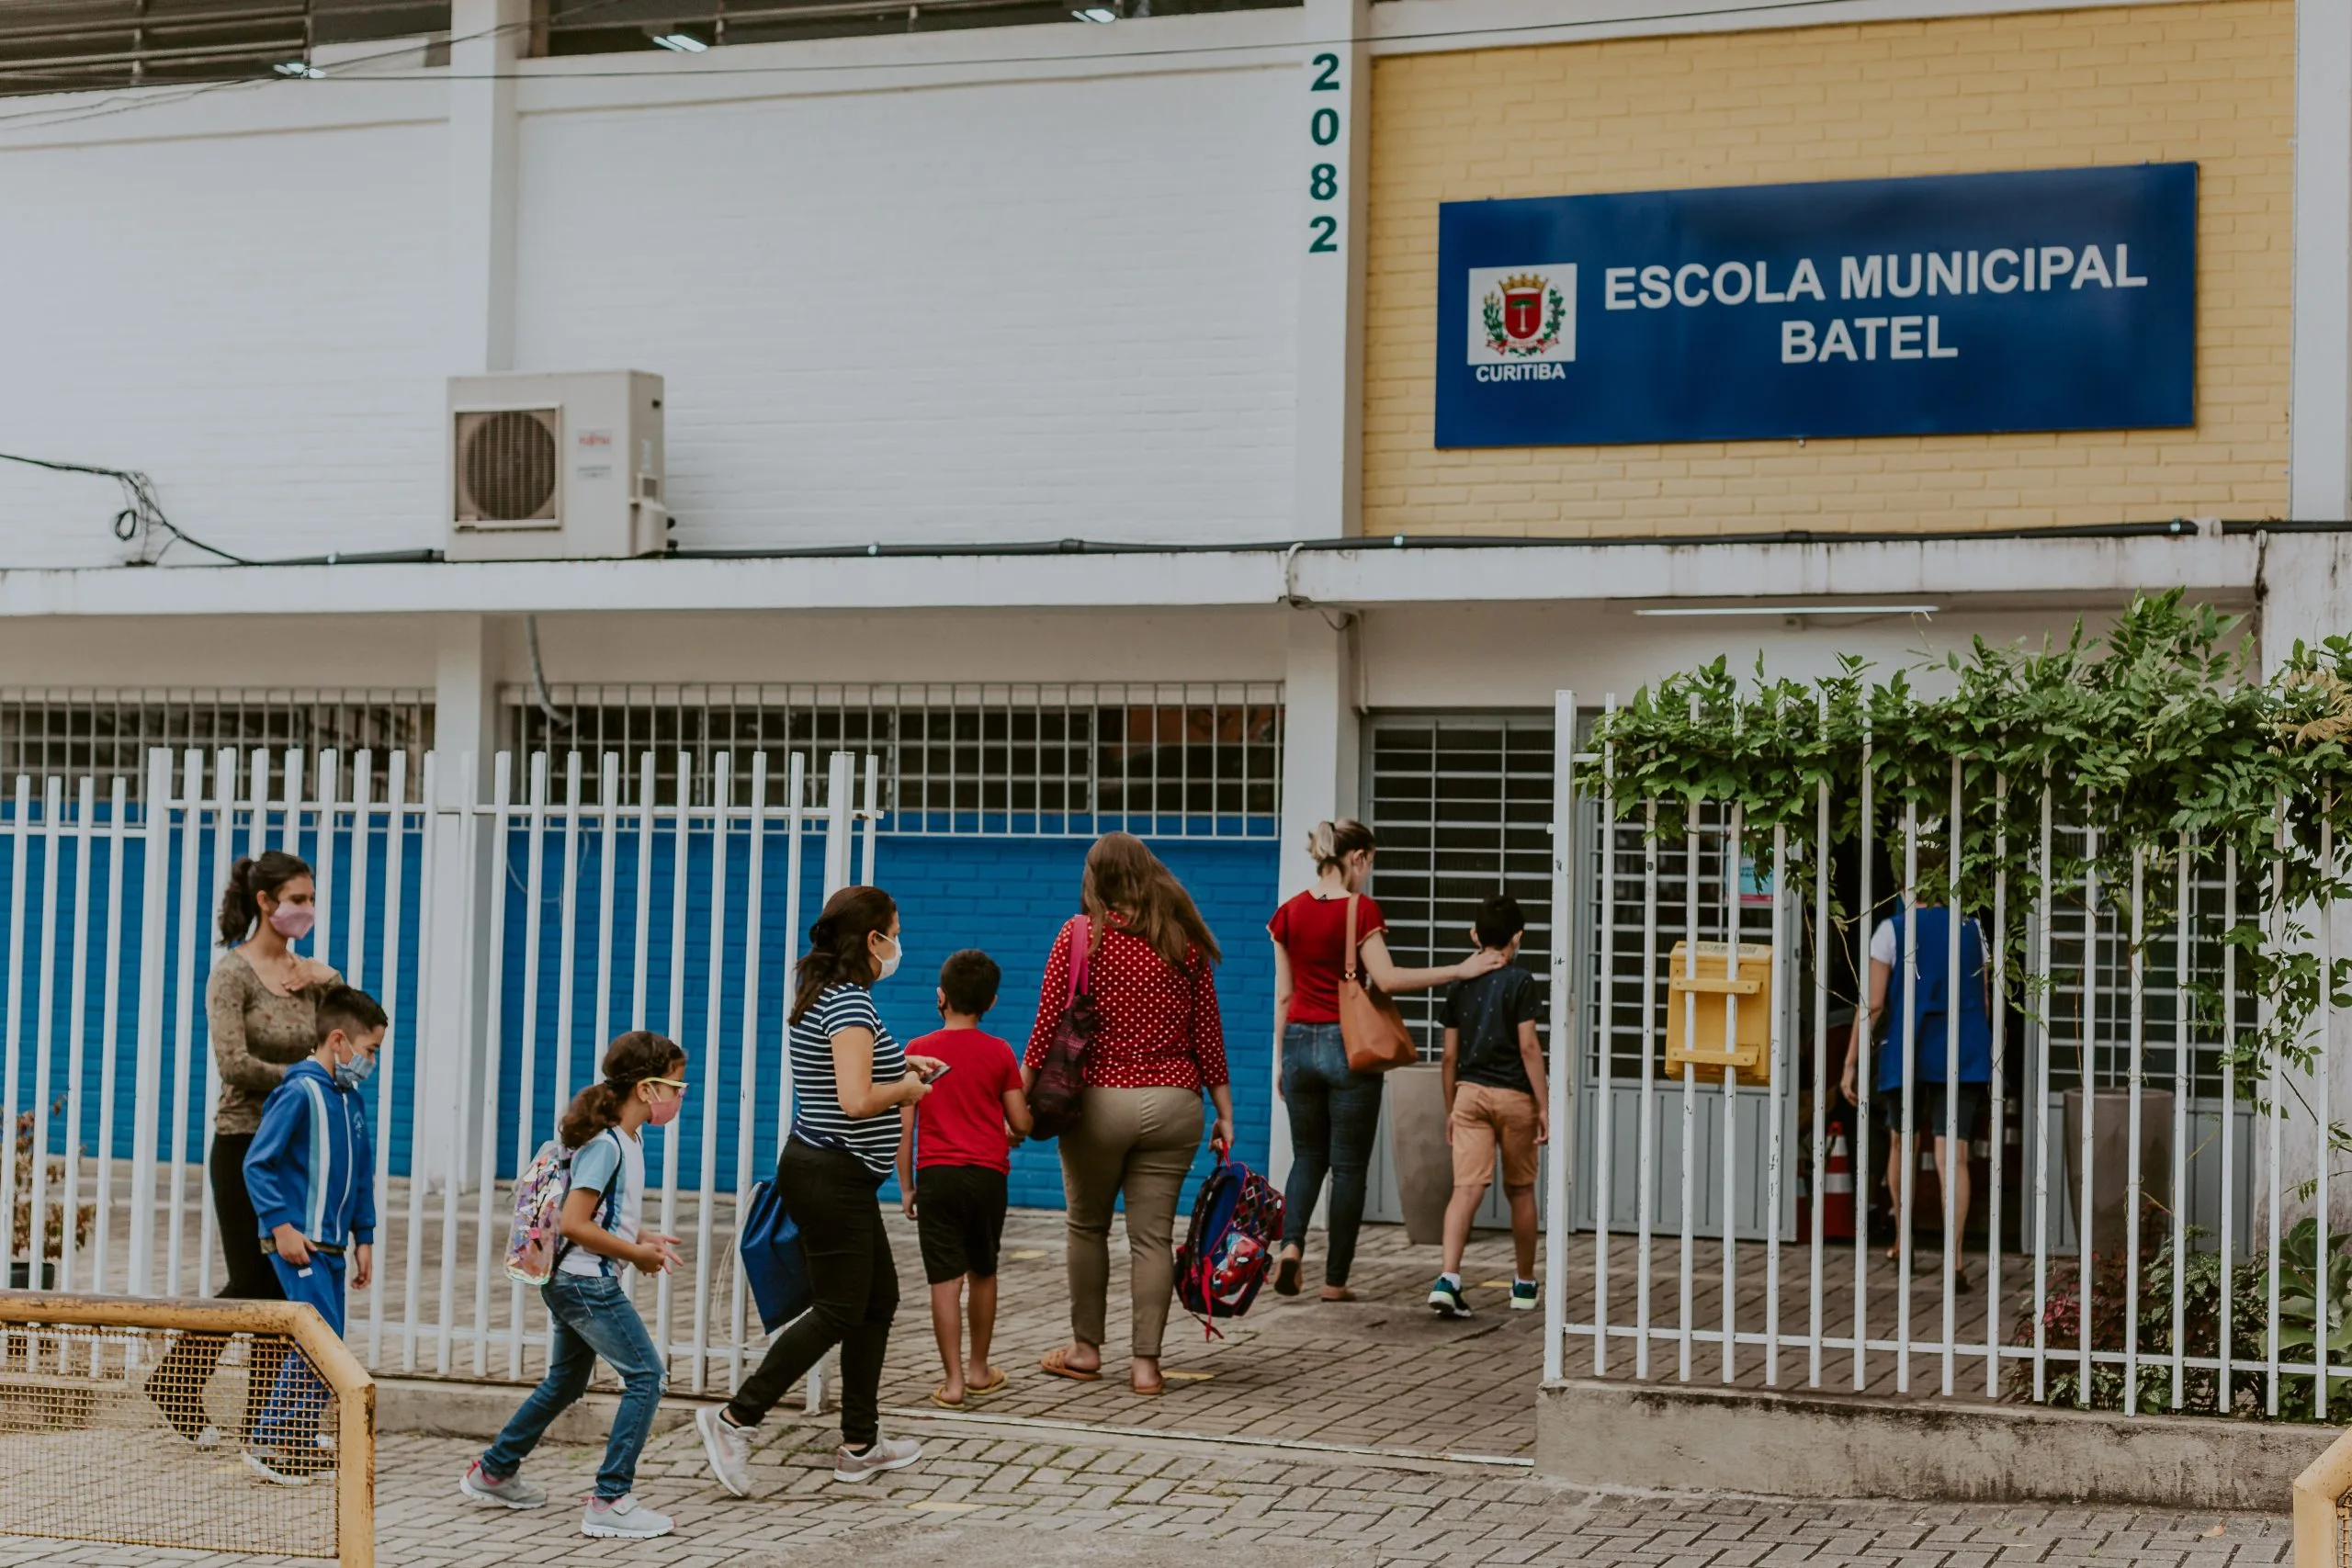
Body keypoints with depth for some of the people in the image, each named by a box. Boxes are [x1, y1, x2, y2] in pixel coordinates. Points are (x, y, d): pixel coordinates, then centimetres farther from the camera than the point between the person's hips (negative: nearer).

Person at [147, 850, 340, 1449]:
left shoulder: (310, 974, 9)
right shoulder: (233, 972, -9)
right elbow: (234, 1065, -19)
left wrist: (330, 983, -5)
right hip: (245, 1145, -6)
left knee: (286, 1288, 5)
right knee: (252, 1284, -4)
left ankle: (262, 1422, 11)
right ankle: (176, 1384, 15)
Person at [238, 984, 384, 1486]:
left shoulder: (351, 1099, 12)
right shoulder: (300, 1092, -13)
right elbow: (257, 1163, -13)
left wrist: (363, 1237, 18)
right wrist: (281, 1226, -17)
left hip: (331, 1245, 8)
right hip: (297, 1241, -8)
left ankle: (301, 1444, 17)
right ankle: (266, 1441, -5)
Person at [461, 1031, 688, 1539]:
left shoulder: (628, 1141, 8)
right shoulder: (606, 1146, -21)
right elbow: (573, 1223, -25)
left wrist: (643, 1238, 8)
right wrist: (635, 1253, -18)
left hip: (571, 1283, 10)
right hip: (587, 1282, -10)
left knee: (565, 1382, 23)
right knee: (646, 1377, -9)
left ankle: (492, 1473, 35)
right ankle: (610, 1501, -8)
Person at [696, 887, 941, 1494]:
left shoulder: (828, 996, 12)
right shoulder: (850, 1003, -19)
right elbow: (856, 1100, -28)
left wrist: (899, 1064, 18)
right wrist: (907, 1088, -11)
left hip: (833, 1175, 11)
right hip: (832, 1177, -11)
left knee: (879, 1300, 15)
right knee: (838, 1312, -5)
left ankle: (860, 1444, 21)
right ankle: (735, 1419, -4)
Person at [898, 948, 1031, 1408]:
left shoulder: (918, 1051, 0)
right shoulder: (1000, 1053, 1)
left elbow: (903, 1125, -1)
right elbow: (1020, 1124, 2)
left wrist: (906, 1187, 6)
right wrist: (1011, 1135, 26)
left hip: (936, 1176, -1)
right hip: (988, 1175, 1)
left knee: (945, 1280, -2)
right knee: (983, 1274, 18)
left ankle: (953, 1380, -6)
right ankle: (979, 1368, 29)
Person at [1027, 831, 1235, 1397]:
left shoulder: (1081, 935, -4)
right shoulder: (1186, 940, 4)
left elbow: (1047, 1027, -7)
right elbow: (1207, 1032, 5)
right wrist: (1224, 1112, 10)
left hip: (1100, 1099, -2)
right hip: (1174, 1102, 2)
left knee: (1086, 1226, 15)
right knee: (1153, 1235, 5)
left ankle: (1086, 1348, 21)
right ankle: (1145, 1362, 5)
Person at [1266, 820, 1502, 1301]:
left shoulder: (1289, 913, 5)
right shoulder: (1362, 909, -9)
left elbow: (1284, 995, 8)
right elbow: (1386, 979, -17)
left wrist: (1281, 1059, 15)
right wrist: (1460, 970, -14)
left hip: (1300, 1042, 4)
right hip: (1348, 1045, -4)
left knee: (1307, 1155, 17)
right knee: (1349, 1165, 5)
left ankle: (1291, 1243, -6)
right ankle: (1335, 1279, 7)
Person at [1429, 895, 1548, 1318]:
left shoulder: (1459, 985, 8)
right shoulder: (1520, 982, -5)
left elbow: (1450, 1055, 10)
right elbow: (1528, 1046, -10)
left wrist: (1450, 1110, 18)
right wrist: (1544, 1105, -7)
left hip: (1469, 1092, 3)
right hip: (1513, 1094, -2)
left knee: (1467, 1188, -6)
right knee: (1520, 1190, 13)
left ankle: (1448, 1278, -24)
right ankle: (1524, 1284, 25)